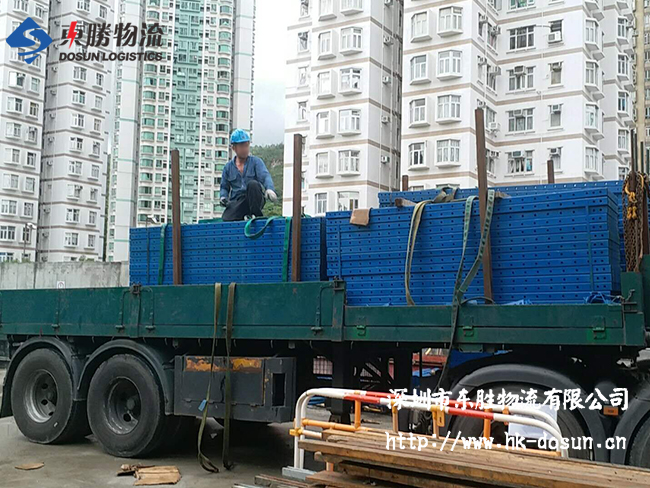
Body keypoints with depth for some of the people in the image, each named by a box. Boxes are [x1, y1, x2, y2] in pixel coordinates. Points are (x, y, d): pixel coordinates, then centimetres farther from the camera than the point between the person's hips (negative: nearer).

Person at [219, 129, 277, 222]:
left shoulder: (256, 162, 6)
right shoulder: (228, 167, 15)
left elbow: (265, 176, -12)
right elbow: (224, 187, 22)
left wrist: (270, 189, -35)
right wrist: (223, 197, -2)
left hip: (254, 200, -2)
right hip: (237, 202, 2)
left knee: (252, 184, -32)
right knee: (226, 220, -25)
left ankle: (256, 214, -22)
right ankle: (245, 216, 4)